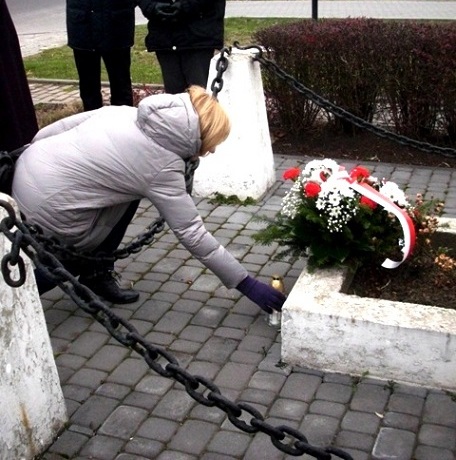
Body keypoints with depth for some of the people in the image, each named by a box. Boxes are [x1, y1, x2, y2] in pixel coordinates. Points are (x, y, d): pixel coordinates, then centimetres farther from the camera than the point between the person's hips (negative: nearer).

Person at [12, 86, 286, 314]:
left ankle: (96, 275, 20)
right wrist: (247, 285, -5)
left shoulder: (126, 112, 3)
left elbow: (48, 131, 8)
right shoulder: (163, 168, -14)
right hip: (48, 211, -7)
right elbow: (193, 235, -11)